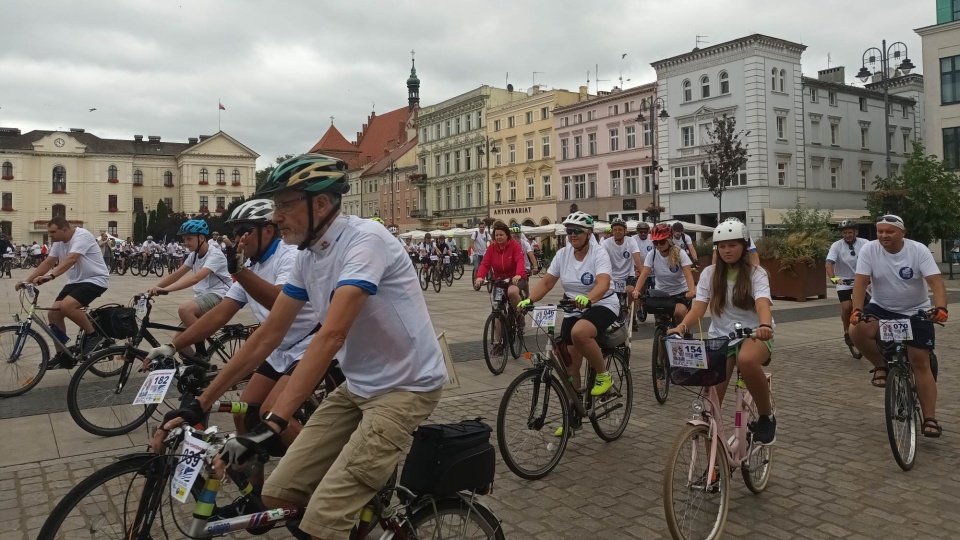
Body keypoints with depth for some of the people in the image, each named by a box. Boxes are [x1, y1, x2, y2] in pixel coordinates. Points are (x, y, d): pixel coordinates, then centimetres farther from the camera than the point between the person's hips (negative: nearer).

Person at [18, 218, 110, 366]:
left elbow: (71, 259, -34)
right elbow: (47, 263, 8)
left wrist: (50, 276, -46)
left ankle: (94, 334, -9)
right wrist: (27, 280, -3)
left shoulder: (82, 236, -20)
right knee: (53, 314, 1)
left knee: (66, 306, -29)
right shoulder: (59, 242, 7)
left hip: (95, 280, -9)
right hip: (76, 281, 9)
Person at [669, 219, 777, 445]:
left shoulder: (756, 274, -4)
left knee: (747, 360, -39)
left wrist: (765, 326, -46)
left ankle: (766, 415, -13)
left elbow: (762, 304, -23)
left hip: (752, 335, -2)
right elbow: (698, 307, -8)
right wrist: (681, 327, -29)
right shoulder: (709, 273, 2)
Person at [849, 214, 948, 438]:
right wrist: (857, 309, -34)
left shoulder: (918, 250, -14)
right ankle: (881, 366, -2)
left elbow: (936, 281, -22)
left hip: (916, 312, -1)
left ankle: (930, 419, 1)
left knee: (920, 363, -5)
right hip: (881, 309, 1)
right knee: (856, 331, -30)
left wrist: (940, 307, -41)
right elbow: (860, 282, -18)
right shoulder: (869, 249, -12)